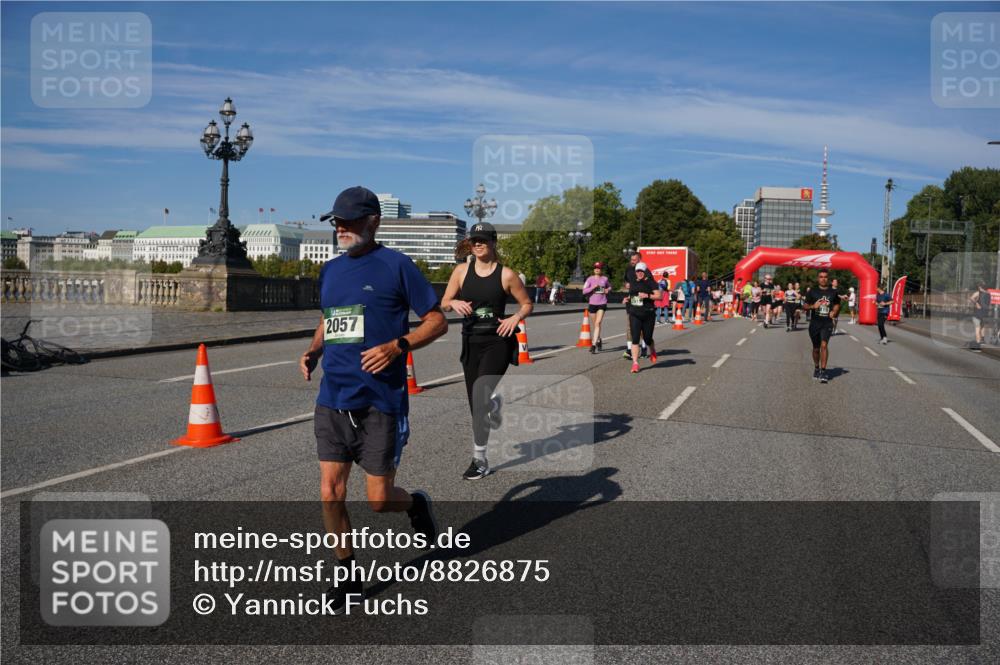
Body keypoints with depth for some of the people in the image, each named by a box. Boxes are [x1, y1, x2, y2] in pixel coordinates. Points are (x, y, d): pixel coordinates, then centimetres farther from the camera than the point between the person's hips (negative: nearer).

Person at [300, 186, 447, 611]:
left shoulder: (396, 265, -5)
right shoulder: (330, 271, 13)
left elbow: (437, 321, -3)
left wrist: (397, 346, -18)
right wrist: (313, 351, 8)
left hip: (380, 401, -5)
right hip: (331, 400, 5)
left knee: (379, 499, 1)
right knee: (330, 494, 3)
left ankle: (416, 504, 36)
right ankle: (348, 577, 22)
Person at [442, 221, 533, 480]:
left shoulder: (506, 274, -5)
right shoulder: (462, 271, 2)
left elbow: (527, 304, 6)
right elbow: (444, 303, 8)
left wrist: (515, 318, -13)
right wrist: (455, 303, -14)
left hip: (498, 342, -4)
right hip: (471, 342, 4)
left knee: (480, 398, -15)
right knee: (476, 400, 10)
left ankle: (479, 459, -4)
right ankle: (495, 403, 47)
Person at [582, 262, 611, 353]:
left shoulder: (605, 279, 4)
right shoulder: (590, 279, 1)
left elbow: (609, 286, 24)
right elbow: (584, 291, -6)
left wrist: (608, 290, 2)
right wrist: (593, 287, -18)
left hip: (602, 304, -1)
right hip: (592, 304, 1)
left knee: (598, 323, -14)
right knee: (595, 324, 13)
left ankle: (594, 344, -16)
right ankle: (598, 340, 37)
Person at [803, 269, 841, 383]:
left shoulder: (833, 292, 4)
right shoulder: (812, 291, 2)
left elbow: (837, 305, 18)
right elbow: (805, 306, 6)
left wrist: (834, 312, -4)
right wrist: (813, 306, -15)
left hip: (827, 323, -1)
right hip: (814, 323, 1)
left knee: (824, 345, -18)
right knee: (816, 348, 12)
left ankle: (823, 371, -18)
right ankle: (816, 368, 33)